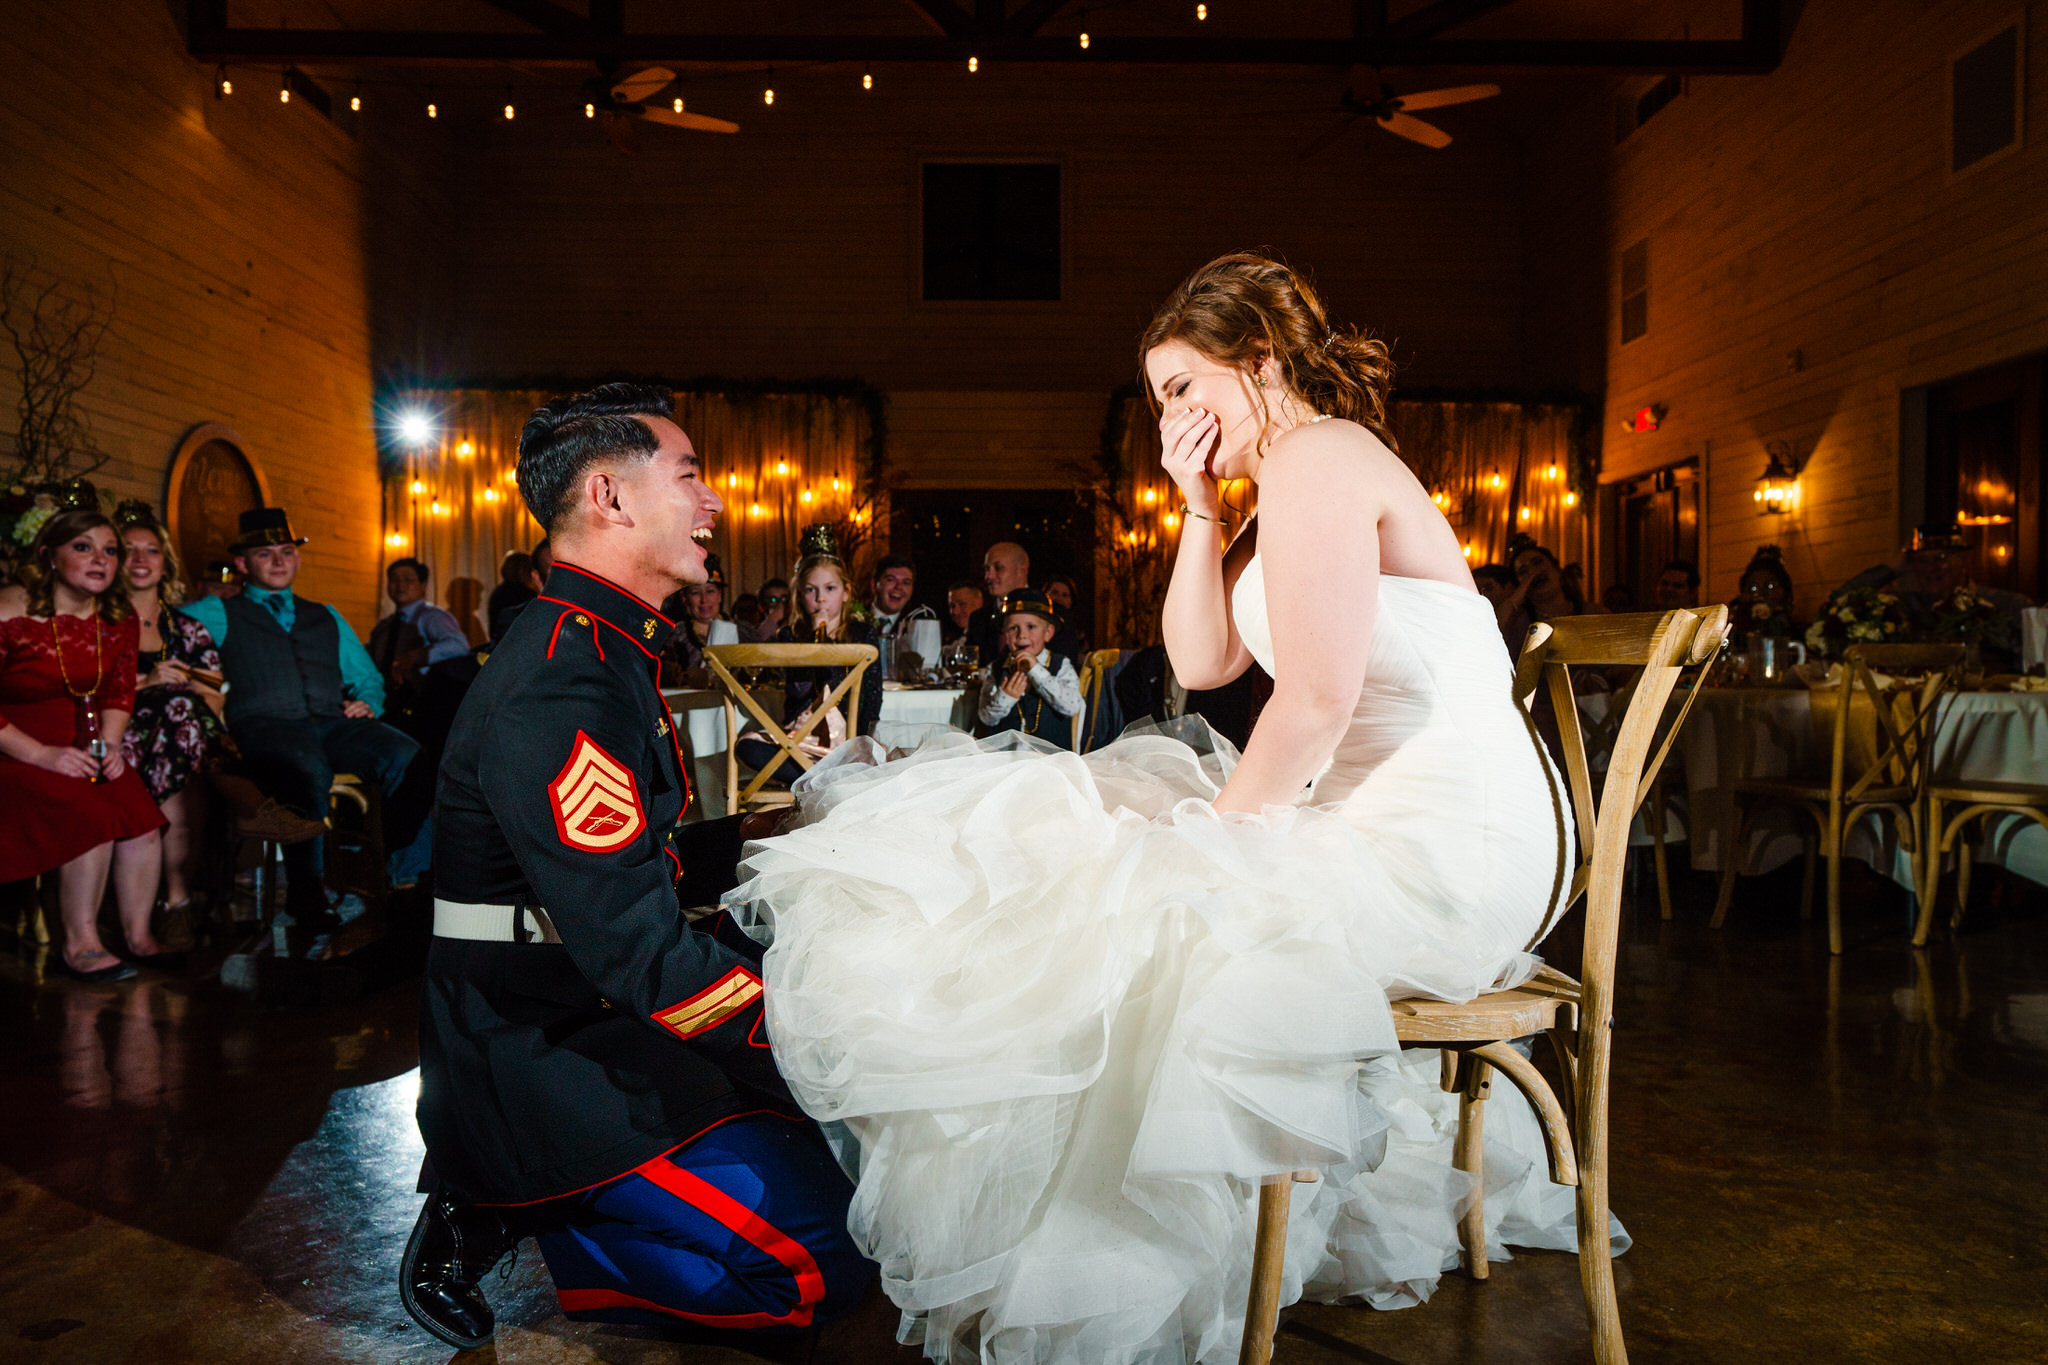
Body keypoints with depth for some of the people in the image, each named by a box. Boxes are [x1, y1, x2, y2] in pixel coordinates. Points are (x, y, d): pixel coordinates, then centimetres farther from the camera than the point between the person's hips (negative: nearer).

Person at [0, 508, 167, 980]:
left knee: (142, 816, -19)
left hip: (86, 747, 5)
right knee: (93, 814, -28)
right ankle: (79, 947, -14)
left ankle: (138, 936, -5)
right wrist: (42, 754, -19)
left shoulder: (119, 618, 6)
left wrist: (110, 744, -3)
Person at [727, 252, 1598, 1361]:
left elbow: (1318, 699, -22)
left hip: (1444, 846, -11)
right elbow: (1201, 662, 16)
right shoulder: (1304, 477, 21)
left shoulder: (1318, 456, -12)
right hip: (1388, 822, 11)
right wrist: (1201, 510, 8)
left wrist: (1216, 834, -11)